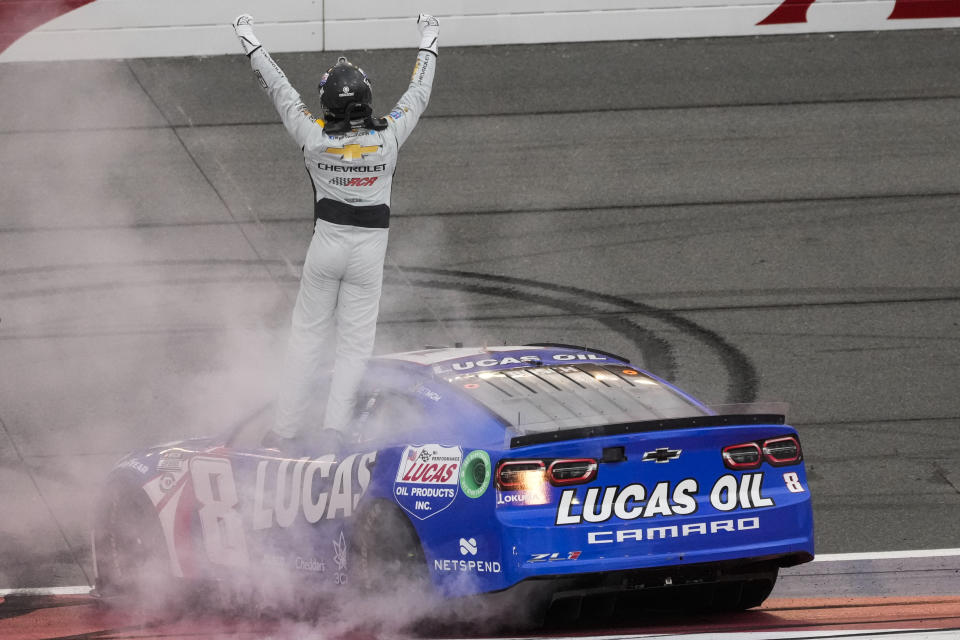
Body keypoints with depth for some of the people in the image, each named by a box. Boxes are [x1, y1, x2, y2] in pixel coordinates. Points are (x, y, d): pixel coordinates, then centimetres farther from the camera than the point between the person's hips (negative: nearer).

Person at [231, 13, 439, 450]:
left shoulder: (314, 137, -15)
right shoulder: (387, 137, -14)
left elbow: (280, 91, -3)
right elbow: (418, 96, 2)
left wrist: (251, 46, 11)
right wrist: (428, 45, 17)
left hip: (327, 242, 0)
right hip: (370, 248, 0)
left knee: (308, 334, 10)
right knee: (355, 340, 6)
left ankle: (287, 429, 10)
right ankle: (335, 427, -5)